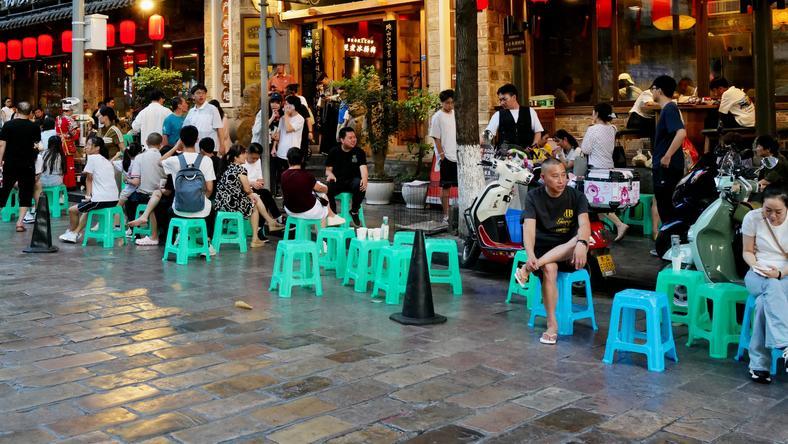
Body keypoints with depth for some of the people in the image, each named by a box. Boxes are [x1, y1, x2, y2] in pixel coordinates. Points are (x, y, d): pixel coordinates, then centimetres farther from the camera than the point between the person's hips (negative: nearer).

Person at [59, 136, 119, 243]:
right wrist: (90, 195, 15)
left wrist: (88, 195, 14)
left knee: (72, 210, 9)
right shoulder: (107, 161, 18)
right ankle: (76, 233, 30)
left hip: (101, 200, -9)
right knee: (87, 208, 32)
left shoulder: (92, 158, -4)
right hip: (114, 200, 9)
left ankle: (72, 232, 29)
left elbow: (89, 179, 3)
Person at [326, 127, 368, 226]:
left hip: (353, 180, 0)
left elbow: (363, 168, -11)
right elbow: (328, 170, 7)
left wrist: (364, 179, -34)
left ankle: (354, 211, -7)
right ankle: (333, 213, -9)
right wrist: (330, 174, -20)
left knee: (361, 186, -34)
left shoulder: (359, 152, 3)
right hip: (337, 181, 0)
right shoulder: (334, 152, 5)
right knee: (327, 188, -34)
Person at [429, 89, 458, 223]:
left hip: (459, 156, 5)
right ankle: (446, 216, 6)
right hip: (446, 157, -5)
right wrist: (442, 155, -13)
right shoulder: (437, 117, -5)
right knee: (446, 187, 0)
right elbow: (436, 138, -8)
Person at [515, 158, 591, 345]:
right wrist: (530, 255, -37)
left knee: (580, 240, -34)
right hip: (542, 249, -1)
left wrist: (581, 243, -43)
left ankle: (529, 268, -37)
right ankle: (552, 324, -28)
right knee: (549, 269, -37)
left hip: (568, 252, 1)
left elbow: (584, 225, -19)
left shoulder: (576, 196, -2)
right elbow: (529, 227, -17)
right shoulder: (534, 197, -3)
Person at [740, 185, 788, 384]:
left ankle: (759, 365, -34)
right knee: (772, 287, -39)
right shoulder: (752, 218, -6)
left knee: (764, 302, -36)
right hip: (757, 275, 1)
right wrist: (756, 266, -15)